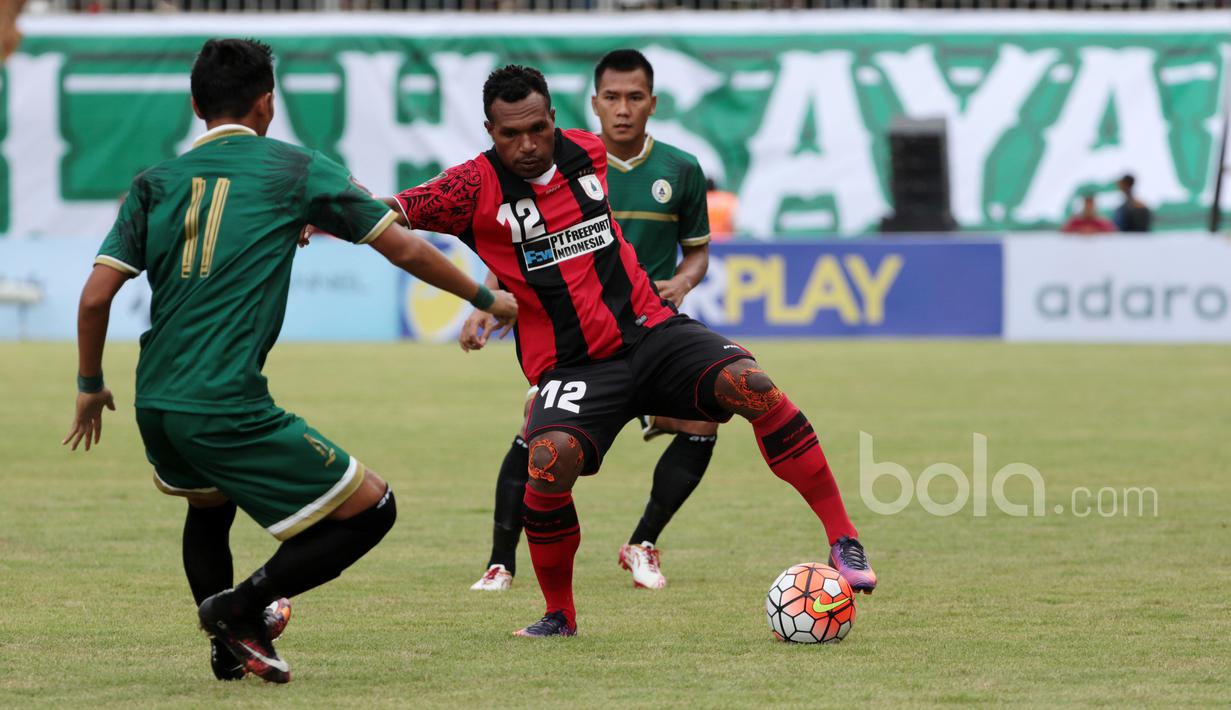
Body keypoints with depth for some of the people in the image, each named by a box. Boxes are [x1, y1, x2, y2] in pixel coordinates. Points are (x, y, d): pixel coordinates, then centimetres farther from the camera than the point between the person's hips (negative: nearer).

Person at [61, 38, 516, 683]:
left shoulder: (154, 183, 11)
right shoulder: (295, 169, 3)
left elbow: (96, 295, 3)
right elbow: (403, 249, 7)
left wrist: (90, 386, 19)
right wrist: (486, 298, 22)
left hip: (154, 406, 6)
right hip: (228, 408, -6)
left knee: (209, 504, 36)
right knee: (371, 510, 4)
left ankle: (228, 647, 28)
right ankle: (243, 607, -3)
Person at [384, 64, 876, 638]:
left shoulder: (590, 153, 4)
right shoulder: (477, 186, -7)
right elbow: (397, 212, -22)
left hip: (651, 331, 3)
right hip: (571, 365, -3)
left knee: (749, 385, -23)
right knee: (551, 458, -30)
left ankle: (843, 540, -15)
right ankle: (558, 614, -5)